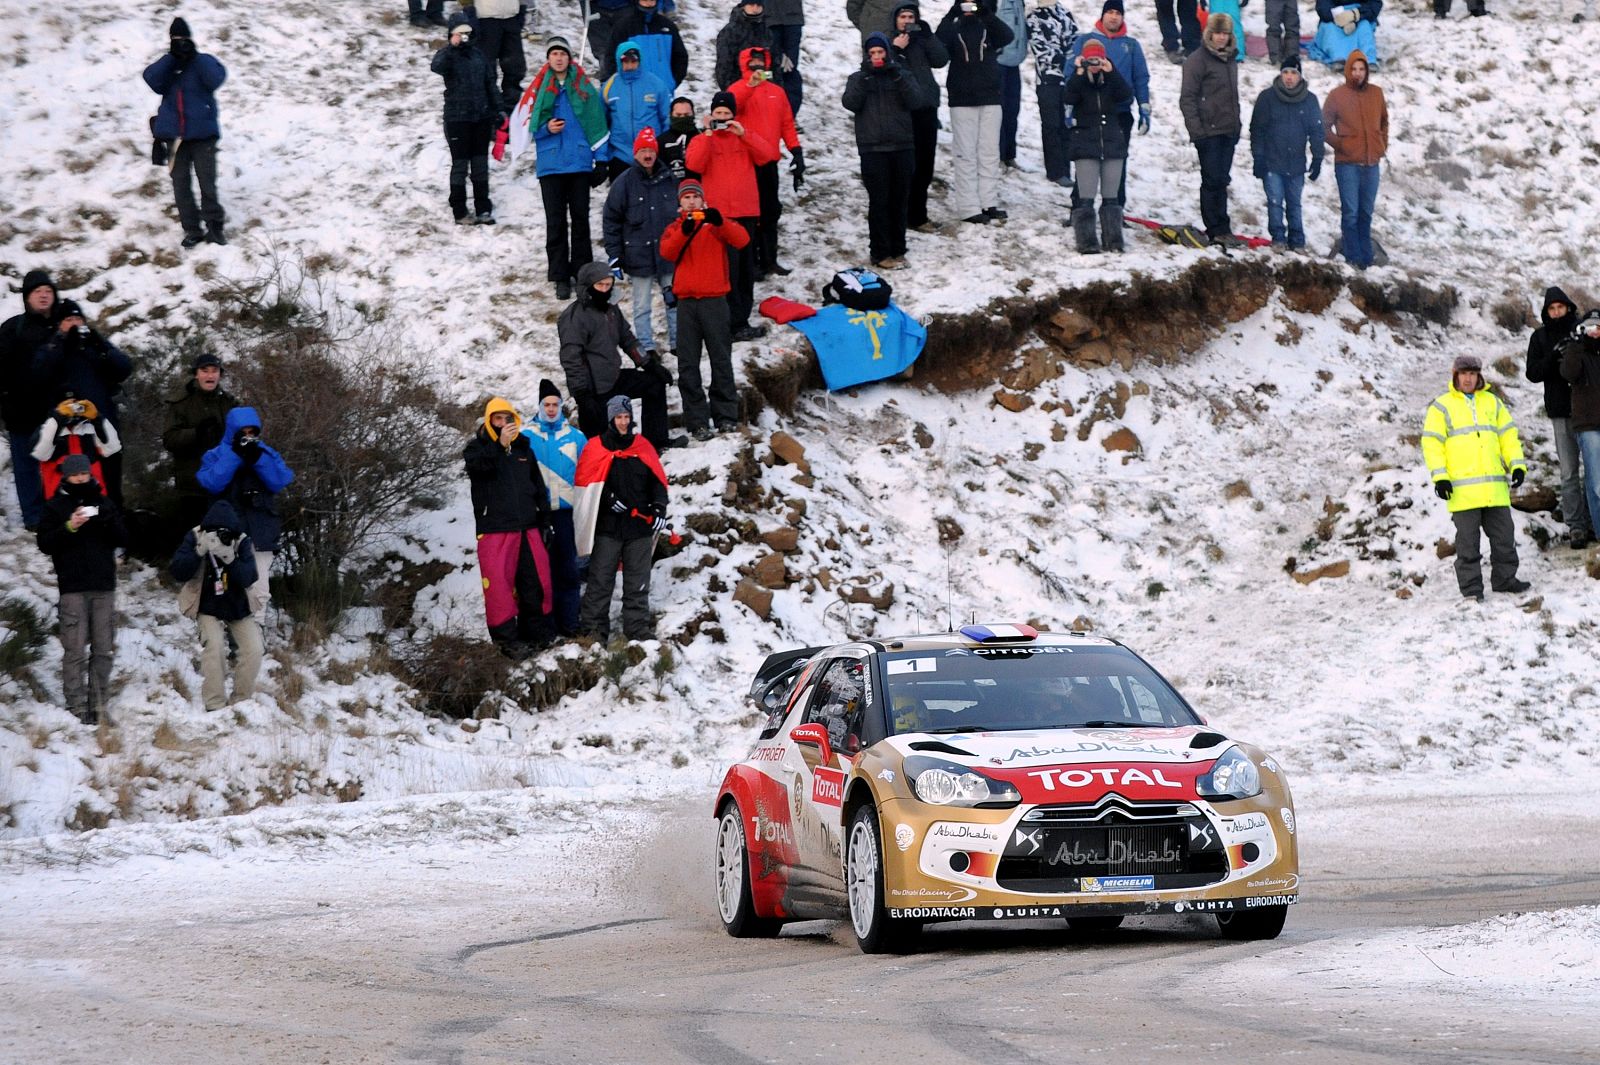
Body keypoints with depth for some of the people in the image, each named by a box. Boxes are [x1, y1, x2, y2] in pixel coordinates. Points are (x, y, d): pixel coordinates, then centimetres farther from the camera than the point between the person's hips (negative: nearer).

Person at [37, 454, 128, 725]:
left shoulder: (104, 503, 14)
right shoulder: (56, 507, 7)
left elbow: (124, 540, 9)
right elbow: (45, 544, -1)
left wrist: (109, 522, -10)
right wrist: (69, 527, -15)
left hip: (104, 587, 3)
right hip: (73, 588, -3)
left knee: (104, 650, 2)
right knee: (75, 650, -8)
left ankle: (98, 706, 7)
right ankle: (76, 708, -8)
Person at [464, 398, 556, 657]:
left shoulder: (523, 448, 16)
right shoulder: (478, 447, 3)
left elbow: (539, 487, 21)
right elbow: (477, 465, -21)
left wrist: (545, 521, 18)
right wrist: (500, 445, -31)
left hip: (528, 528, 5)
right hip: (495, 529, -5)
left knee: (537, 582, 4)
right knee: (499, 583, -9)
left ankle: (536, 634, 13)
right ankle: (507, 639, -6)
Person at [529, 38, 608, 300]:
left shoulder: (584, 87, 4)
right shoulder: (540, 88, 4)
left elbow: (597, 125, 5)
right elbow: (530, 126, 8)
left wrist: (601, 160, 1)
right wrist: (546, 128, -14)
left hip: (580, 163, 0)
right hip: (550, 165, 0)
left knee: (580, 219, 7)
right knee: (556, 222, 0)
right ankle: (560, 277, 4)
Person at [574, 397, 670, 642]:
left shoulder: (643, 447, 12)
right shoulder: (596, 447, 3)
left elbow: (658, 481, 10)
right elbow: (586, 482, -4)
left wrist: (659, 509, -3)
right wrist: (608, 499, -16)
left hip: (639, 527, 3)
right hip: (607, 527, -3)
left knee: (638, 584, 6)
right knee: (600, 580, -2)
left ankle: (639, 628, 11)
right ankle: (593, 627, 2)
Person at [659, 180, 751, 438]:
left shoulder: (716, 224, 8)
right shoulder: (675, 227, 12)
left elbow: (741, 239, -10)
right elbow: (667, 252, -7)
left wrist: (719, 221, -25)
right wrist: (684, 231, -22)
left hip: (715, 300, -1)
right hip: (687, 302, 1)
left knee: (721, 359, 1)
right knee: (688, 364, -1)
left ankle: (726, 416, 7)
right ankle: (697, 421, 2)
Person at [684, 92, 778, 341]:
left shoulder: (746, 138, 13)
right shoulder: (702, 140, 6)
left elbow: (768, 155, -3)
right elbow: (694, 164, -13)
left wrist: (743, 134, -12)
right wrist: (708, 134, -15)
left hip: (746, 212, 4)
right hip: (719, 214, -4)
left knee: (745, 267, 10)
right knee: (729, 267, -11)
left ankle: (740, 319, 19)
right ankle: (736, 323, -11)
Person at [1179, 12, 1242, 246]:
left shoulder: (1230, 60, 16)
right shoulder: (1197, 61, -7)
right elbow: (1187, 99, -10)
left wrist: (1236, 126, 20)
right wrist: (1196, 130, -15)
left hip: (1228, 131, 7)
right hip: (1209, 131, -7)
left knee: (1220, 181, 8)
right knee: (1212, 180, -6)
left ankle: (1219, 229, 10)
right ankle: (1218, 229, -4)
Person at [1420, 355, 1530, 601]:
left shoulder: (1492, 403, 16)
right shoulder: (1442, 406, 4)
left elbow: (1508, 436, 17)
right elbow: (1432, 443, -1)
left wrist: (1517, 465, 4)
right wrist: (1439, 476, -10)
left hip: (1495, 486, 4)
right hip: (1462, 487, -4)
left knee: (1503, 535, 7)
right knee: (1468, 540, -2)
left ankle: (1504, 579, 18)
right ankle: (1471, 586, 3)